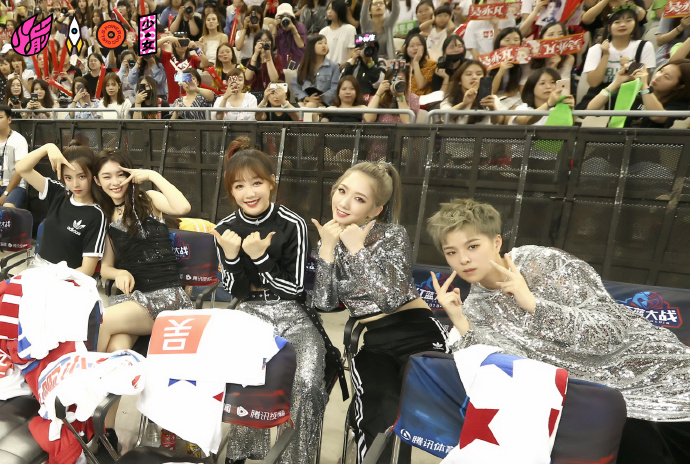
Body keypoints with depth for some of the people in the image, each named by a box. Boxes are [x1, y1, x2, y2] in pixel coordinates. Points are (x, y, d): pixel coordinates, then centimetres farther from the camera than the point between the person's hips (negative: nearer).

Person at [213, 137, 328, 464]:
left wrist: (260, 257, -20)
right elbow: (236, 292, 3)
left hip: (293, 315, -2)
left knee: (306, 382, -24)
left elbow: (294, 289, -8)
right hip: (250, 313, 3)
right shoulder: (226, 230, 1)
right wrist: (231, 257, -15)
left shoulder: (292, 225, -10)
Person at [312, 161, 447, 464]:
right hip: (370, 341, 2)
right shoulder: (330, 238, 7)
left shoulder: (393, 234, -4)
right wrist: (327, 247, -12)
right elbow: (324, 303, -4)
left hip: (417, 331, -1)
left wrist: (357, 248, -18)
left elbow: (392, 298, -19)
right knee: (382, 419, -23)